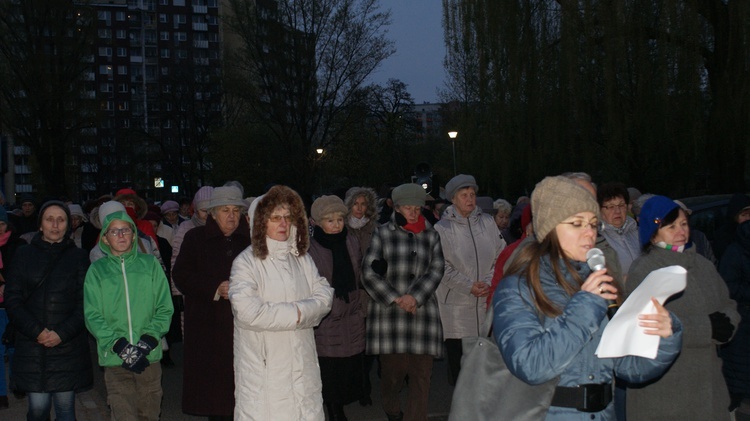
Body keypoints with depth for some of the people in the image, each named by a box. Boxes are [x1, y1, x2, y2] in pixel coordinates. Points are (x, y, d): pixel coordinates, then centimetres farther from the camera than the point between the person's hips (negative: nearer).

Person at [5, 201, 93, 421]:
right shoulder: (24, 254, 7)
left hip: (68, 347, 0)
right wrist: (36, 331, -10)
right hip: (31, 347, 1)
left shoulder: (78, 256, 6)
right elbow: (12, 300, 2)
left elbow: (85, 302, 1)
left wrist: (62, 333, -11)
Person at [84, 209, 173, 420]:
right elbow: (93, 316, -1)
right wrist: (120, 346, -12)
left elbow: (164, 308, 3)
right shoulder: (97, 269, 5)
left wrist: (148, 341, -10)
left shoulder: (150, 264, 5)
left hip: (150, 356, 1)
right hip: (115, 358, -1)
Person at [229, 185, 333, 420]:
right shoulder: (247, 262, -7)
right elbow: (248, 312, -19)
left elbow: (324, 297, 5)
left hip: (302, 363, 5)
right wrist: (296, 314, -10)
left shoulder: (302, 258, 11)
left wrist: (300, 312, -15)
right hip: (263, 366, -5)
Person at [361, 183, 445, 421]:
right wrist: (395, 299, -7)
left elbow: (436, 270, 6)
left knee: (422, 371, -2)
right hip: (389, 312, -2)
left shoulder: (431, 236, 14)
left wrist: (414, 297, -8)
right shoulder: (383, 234, 6)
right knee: (393, 367, 2)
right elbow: (369, 272, 0)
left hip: (422, 310, 2)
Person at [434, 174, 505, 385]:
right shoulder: (443, 228, -3)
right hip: (455, 305, -3)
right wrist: (468, 286, -13)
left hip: (486, 302, 3)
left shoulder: (487, 222, 6)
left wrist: (489, 282, -6)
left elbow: (500, 257, 7)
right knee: (457, 357, 2)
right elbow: (442, 267, -6)